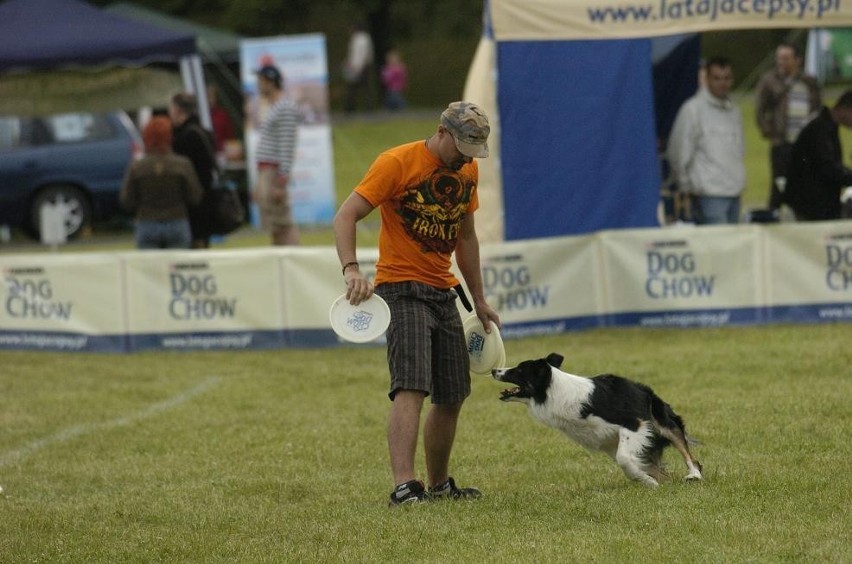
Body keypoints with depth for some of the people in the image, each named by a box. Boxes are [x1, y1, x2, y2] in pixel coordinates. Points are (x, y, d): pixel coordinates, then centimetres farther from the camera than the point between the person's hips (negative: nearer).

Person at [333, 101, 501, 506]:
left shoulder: (468, 170, 10)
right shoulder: (397, 163, -12)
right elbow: (345, 216, -16)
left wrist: (479, 301, 24)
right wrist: (351, 269, -31)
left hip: (444, 291, 7)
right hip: (401, 288, -7)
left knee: (452, 397, 10)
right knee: (411, 388, -21)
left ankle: (439, 484, 25)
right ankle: (404, 487, -28)